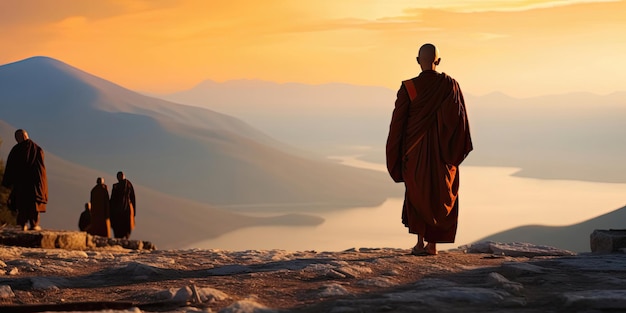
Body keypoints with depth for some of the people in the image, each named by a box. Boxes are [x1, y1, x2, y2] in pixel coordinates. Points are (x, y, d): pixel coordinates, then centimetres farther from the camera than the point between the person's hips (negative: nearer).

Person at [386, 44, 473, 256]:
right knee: (440, 196, 14)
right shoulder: (450, 85, -6)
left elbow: (397, 122, -6)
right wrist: (458, 150, 5)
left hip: (416, 151, -1)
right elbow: (460, 119, -5)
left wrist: (395, 155, 4)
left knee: (416, 194, 14)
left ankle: (420, 241, 1)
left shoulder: (408, 88, -10)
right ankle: (432, 244, 13)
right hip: (443, 152, 1)